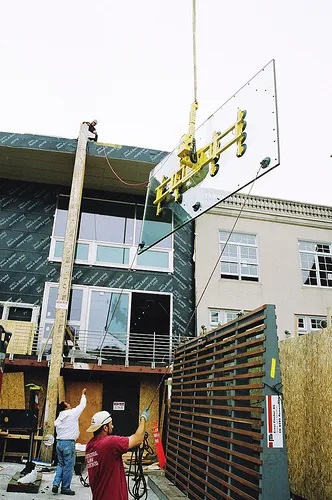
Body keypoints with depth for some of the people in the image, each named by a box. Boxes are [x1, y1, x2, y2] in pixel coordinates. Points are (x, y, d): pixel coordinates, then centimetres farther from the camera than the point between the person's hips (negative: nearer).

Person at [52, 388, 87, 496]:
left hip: (59, 442, 7)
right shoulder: (72, 413, -9)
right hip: (68, 443, -7)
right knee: (68, 466, 4)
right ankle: (65, 488, 11)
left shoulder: (59, 418, 9)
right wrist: (83, 394, 15)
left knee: (60, 464, 19)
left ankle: (56, 485, 10)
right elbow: (82, 405, 2)